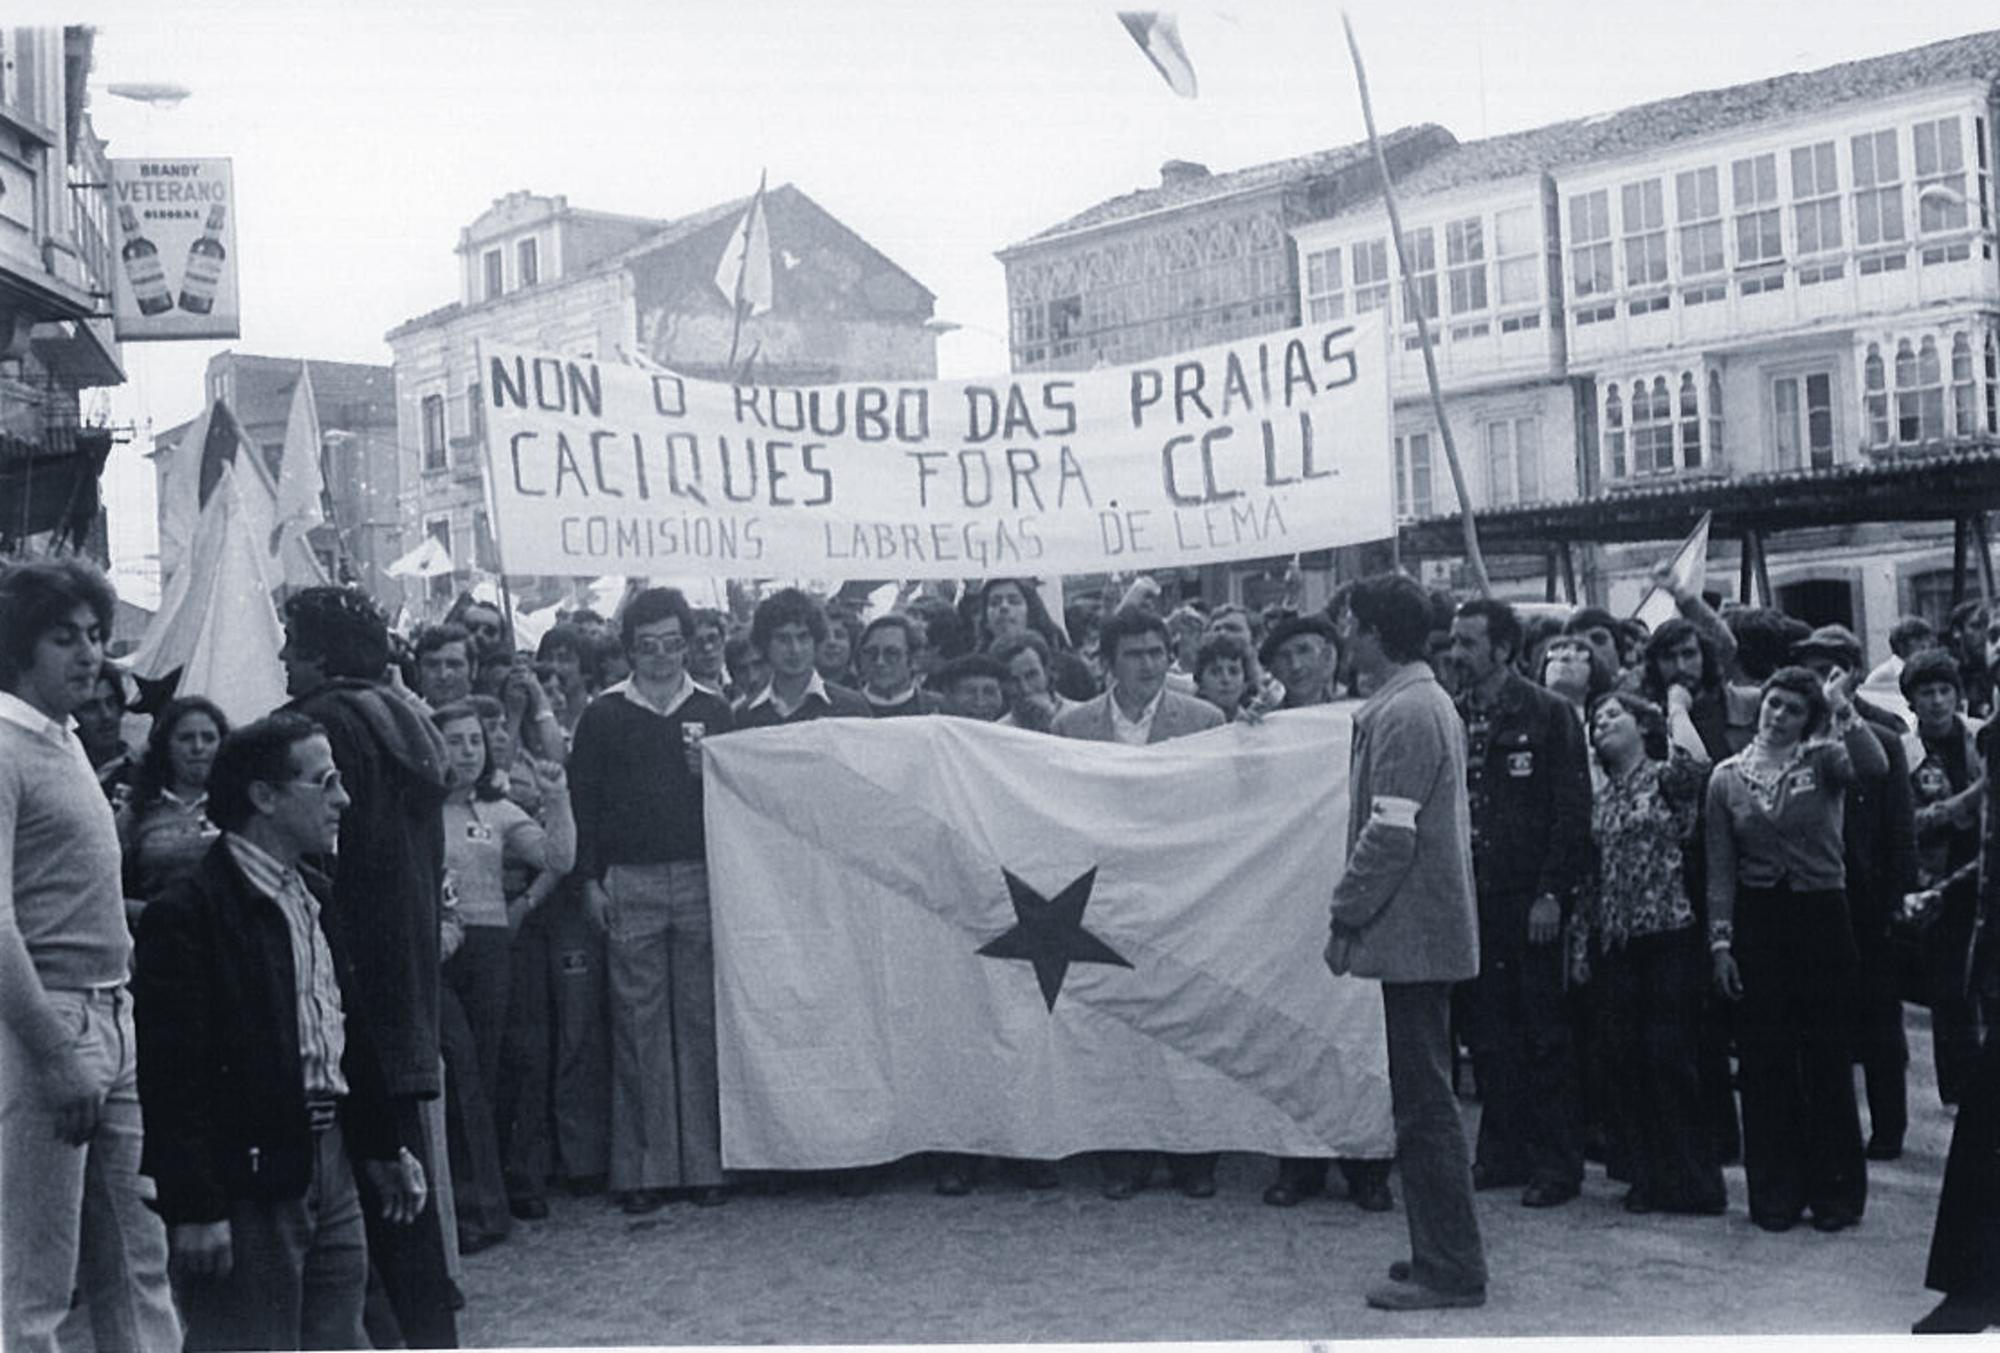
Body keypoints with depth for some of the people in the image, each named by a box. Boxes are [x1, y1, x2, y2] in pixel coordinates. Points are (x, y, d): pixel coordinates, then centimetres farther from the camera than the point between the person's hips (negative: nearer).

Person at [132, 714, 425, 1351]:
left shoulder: (316, 898, 13)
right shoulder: (187, 914, -14)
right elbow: (172, 1075, -17)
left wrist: (383, 1147, 20)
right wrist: (194, 1209, -19)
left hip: (329, 1167, 8)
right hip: (247, 1184, -8)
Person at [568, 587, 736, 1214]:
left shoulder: (713, 711, 11)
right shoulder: (603, 716, 7)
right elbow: (583, 799, 5)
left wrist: (709, 772, -9)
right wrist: (591, 880, -1)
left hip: (702, 880, 1)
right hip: (630, 885, -1)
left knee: (702, 1021, 2)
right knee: (638, 1024, 0)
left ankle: (704, 1162, 8)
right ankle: (643, 1168, 5)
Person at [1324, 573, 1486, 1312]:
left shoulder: (1404, 714, -17)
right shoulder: (1424, 700, 15)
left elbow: (1390, 835, -22)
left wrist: (1345, 917, -14)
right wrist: (1357, 910, 17)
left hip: (1414, 934, -10)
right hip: (1425, 928, 10)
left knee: (1424, 1105, -3)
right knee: (1424, 1100, 16)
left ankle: (1449, 1269, 4)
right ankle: (1443, 1252, 24)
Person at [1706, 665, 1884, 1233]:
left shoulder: (1822, 760, 0)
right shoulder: (1727, 777, 5)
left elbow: (1875, 765, -24)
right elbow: (1720, 868, 5)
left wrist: (1842, 710, -22)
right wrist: (1720, 942, 0)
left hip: (1821, 916, -1)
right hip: (1756, 922, 2)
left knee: (1828, 1057, 3)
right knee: (1765, 1062, 5)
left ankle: (1834, 1189, 15)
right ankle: (1775, 1192, 15)